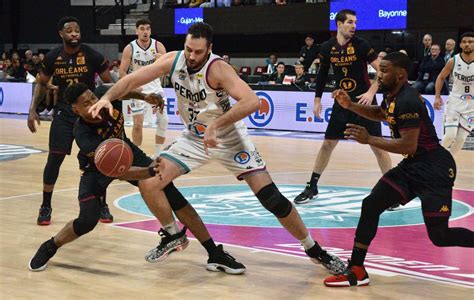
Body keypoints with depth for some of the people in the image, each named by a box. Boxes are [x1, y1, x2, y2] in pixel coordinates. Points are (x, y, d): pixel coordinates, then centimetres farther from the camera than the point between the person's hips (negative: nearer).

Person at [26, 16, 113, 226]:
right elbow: (42, 84, 9)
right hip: (63, 113, 1)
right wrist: (32, 110, -1)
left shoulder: (92, 56, -13)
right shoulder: (53, 58, -6)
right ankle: (46, 207, 9)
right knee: (54, 159, -3)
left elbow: (109, 83, -4)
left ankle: (102, 206, 16)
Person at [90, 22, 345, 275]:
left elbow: (252, 101, -42)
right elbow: (133, 79, -10)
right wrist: (108, 97, -27)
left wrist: (215, 125, -46)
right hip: (194, 138, 5)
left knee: (271, 198, -12)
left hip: (229, 138, -4)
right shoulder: (173, 61, -13)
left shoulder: (217, 69, -28)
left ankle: (314, 250, 7)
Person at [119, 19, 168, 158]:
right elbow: (122, 72, -8)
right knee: (138, 124, -1)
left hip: (155, 86, 2)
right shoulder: (129, 48, -12)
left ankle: (158, 154, 11)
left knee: (163, 120, -3)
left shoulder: (158, 46, -10)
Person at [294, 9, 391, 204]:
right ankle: (312, 187, 19)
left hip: (363, 101, -4)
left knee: (377, 146, -5)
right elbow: (322, 73, 14)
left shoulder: (361, 45, -12)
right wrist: (317, 99, 13)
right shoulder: (327, 48, -1)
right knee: (327, 144, 7)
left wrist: (371, 92, -24)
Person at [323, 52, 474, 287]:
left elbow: (408, 145, -29)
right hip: (412, 165, 10)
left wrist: (368, 140, -24)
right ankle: (356, 270, 7)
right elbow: (381, 114, 29)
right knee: (370, 206, 2)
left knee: (440, 236, -7)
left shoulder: (407, 101, -23)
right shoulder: (391, 95, 6)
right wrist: (350, 106, 15)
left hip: (434, 168, -10)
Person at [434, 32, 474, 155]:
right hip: (454, 102, -1)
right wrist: (437, 97, -3)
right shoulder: (453, 61, -8)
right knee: (450, 135, -12)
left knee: (461, 138, 1)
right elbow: (441, 77, 6)